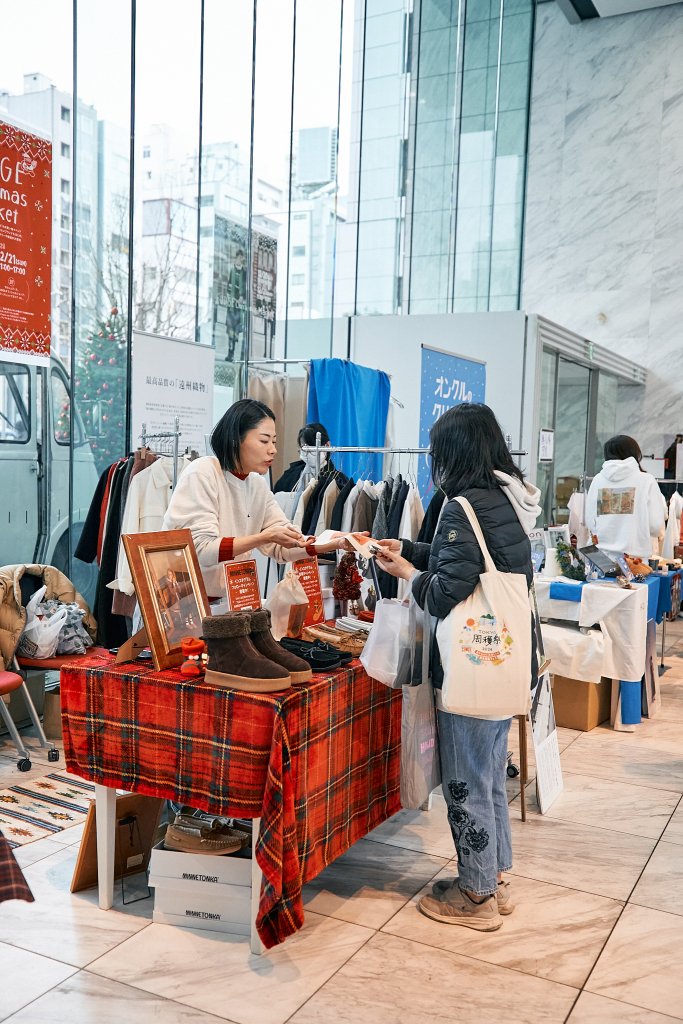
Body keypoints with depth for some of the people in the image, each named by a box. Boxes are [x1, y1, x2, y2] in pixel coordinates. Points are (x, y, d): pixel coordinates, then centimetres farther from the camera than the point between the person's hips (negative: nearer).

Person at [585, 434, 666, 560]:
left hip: (604, 557, 3)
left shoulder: (597, 480, 4)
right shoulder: (646, 480, -4)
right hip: (638, 557, -3)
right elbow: (656, 524, -5)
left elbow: (590, 522, 6)